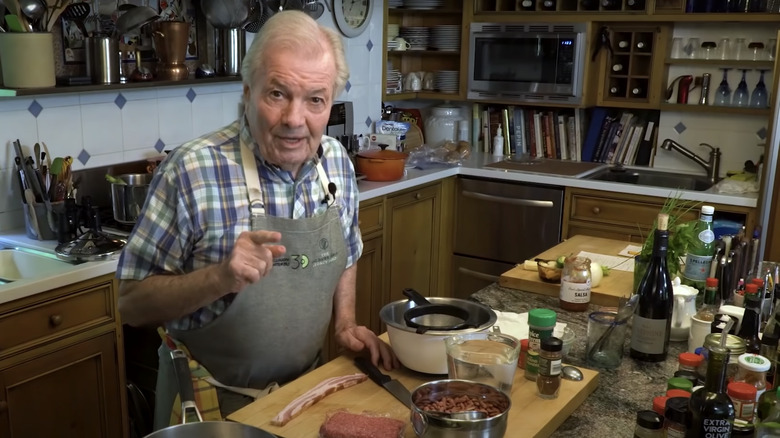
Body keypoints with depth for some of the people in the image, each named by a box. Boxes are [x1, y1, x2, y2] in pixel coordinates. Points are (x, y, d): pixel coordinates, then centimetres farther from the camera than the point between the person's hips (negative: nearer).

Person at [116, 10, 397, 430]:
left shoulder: (337, 162, -5)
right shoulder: (191, 170, -21)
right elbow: (133, 302, -17)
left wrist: (345, 323, -2)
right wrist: (220, 277, -32)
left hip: (304, 387, 5)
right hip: (211, 401, -5)